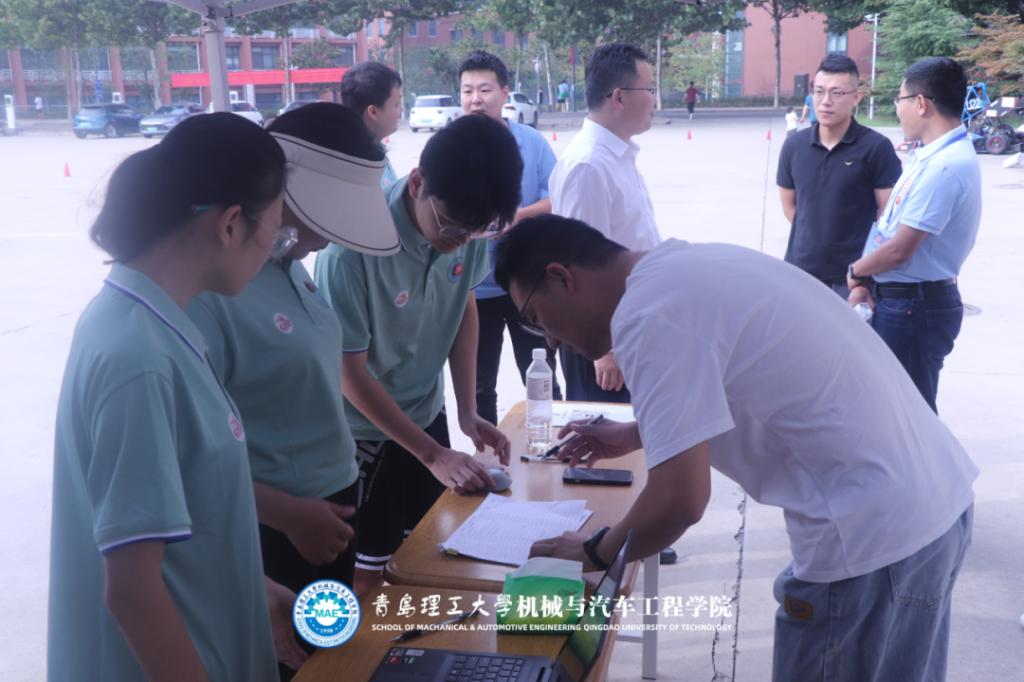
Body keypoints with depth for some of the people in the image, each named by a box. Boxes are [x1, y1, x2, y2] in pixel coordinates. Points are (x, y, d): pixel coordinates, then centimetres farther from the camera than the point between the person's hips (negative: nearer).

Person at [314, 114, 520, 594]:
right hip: (364, 432, -5)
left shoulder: (468, 226, -15)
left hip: (426, 415, 5)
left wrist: (467, 411, -3)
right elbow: (349, 373, -22)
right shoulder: (354, 245, -30)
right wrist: (433, 454, -19)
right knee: (370, 574, 7)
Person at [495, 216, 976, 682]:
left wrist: (594, 553, -2)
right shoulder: (690, 264, 10)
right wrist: (638, 434, 27)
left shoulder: (647, 314, -18)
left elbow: (680, 500, -21)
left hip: (872, 531, -9)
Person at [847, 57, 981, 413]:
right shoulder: (931, 156, 9)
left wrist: (856, 271, -5)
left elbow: (899, 249, -23)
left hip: (914, 307, -10)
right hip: (895, 300, 10)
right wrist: (865, 282, 3)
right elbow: (888, 225, 12)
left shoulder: (945, 166, -23)